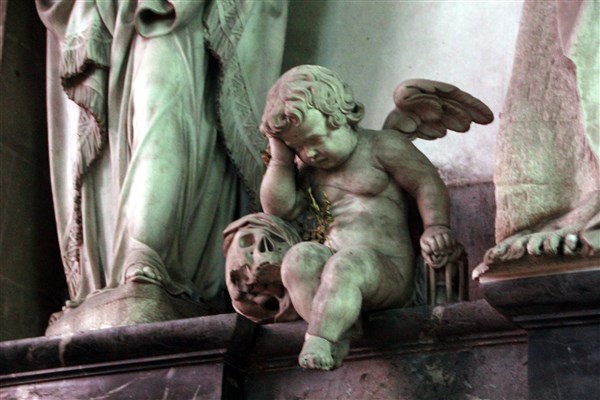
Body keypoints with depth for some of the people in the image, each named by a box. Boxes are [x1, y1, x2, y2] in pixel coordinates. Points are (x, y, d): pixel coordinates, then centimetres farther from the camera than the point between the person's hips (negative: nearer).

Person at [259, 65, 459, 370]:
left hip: (387, 268, -5)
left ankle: (317, 342, -47)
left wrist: (435, 225, -18)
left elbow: (427, 183, -1)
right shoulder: (308, 170, 23)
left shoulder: (382, 146, 6)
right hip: (330, 259, 5)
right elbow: (279, 208, 10)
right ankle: (338, 332, -37)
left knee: (347, 264, -38)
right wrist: (280, 157, 6)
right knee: (299, 258, -28)